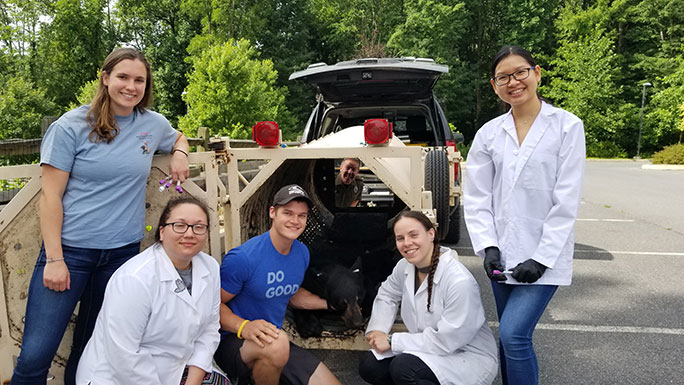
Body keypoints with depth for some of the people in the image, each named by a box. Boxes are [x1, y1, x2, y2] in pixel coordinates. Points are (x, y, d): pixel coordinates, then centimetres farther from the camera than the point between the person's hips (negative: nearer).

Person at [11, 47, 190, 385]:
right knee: (35, 356, -4)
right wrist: (54, 259, -10)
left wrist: (179, 154, 5)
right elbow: (50, 195, -6)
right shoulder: (72, 126, -5)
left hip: (123, 251, 3)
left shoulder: (154, 124, 5)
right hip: (70, 249, -3)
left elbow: (179, 138, 29)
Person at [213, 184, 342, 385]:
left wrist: (329, 303, 9)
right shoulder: (243, 257, -22)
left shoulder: (302, 253, 2)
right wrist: (243, 326, -32)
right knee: (276, 344, -40)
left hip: (277, 341, 7)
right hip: (233, 342, -6)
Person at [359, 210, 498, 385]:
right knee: (369, 366, -8)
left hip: (469, 356, -7)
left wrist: (392, 341, -20)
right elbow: (387, 295, 15)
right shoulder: (405, 266, -4)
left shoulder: (460, 282, -28)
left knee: (402, 368, -31)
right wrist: (377, 330, -1)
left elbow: (446, 340, -26)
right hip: (430, 351, 8)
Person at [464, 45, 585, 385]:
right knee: (509, 336, 13)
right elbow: (477, 197, 4)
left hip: (545, 257, -4)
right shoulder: (489, 133, 4)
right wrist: (488, 246, -7)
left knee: (514, 334, -13)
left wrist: (542, 258, -13)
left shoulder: (567, 127, -6)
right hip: (503, 255, 4)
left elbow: (567, 201, -9)